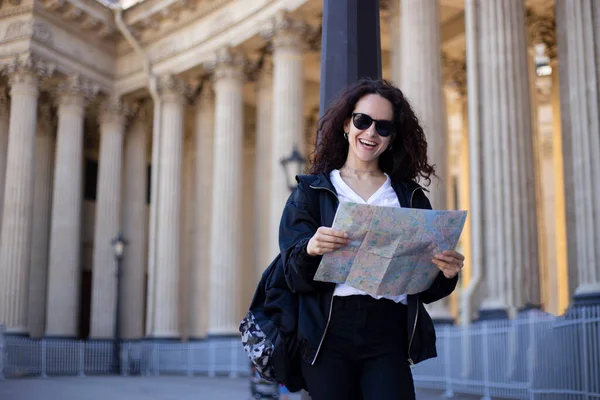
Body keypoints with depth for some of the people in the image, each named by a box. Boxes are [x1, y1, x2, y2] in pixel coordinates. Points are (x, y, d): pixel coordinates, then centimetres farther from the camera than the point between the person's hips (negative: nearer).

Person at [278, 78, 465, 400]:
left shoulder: (410, 197, 14)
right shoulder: (312, 191, 10)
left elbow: (427, 287, 12)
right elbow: (295, 277, 0)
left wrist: (446, 273, -10)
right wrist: (310, 250, -21)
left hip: (389, 335, 1)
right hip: (330, 332, 0)